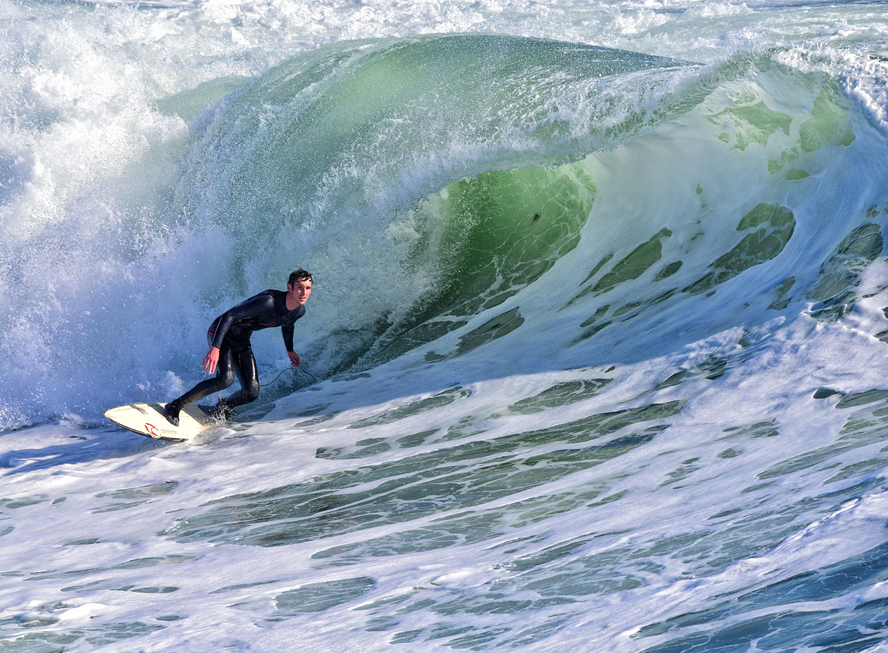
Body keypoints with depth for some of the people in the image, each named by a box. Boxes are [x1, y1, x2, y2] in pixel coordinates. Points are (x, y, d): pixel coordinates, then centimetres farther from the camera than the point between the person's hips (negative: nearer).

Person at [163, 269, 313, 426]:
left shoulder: (299, 311, -7)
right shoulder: (268, 301, -32)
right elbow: (229, 316, -32)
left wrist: (290, 350, 31)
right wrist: (215, 348, -38)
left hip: (242, 341, 7)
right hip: (220, 332, -7)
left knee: (252, 392, -7)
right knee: (226, 378, -30)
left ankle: (223, 407, 25)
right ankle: (176, 406, -18)